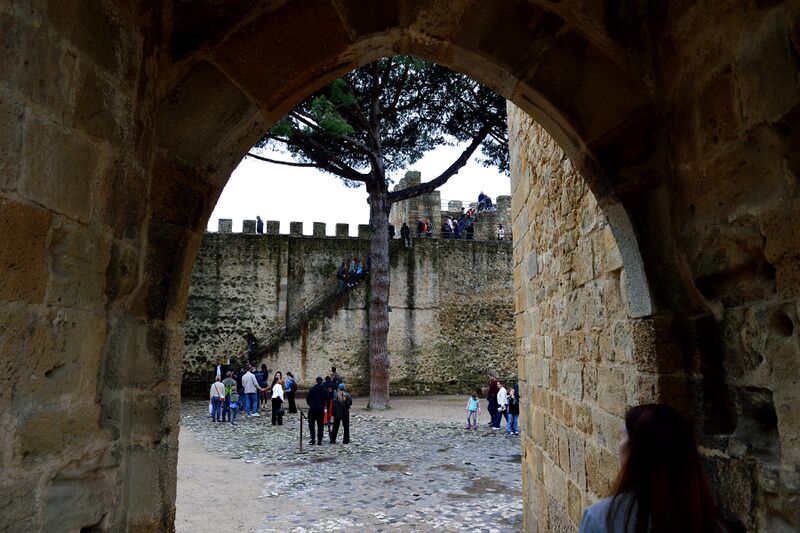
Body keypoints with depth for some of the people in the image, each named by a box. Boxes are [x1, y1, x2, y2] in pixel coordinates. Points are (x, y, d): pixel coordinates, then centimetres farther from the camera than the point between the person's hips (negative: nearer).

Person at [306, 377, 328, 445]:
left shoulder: (312, 389, -4)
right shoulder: (325, 390, -1)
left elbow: (308, 398, -4)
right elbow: (327, 399, -4)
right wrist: (323, 406, 9)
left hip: (313, 409, -1)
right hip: (321, 409, 1)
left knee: (311, 424, 9)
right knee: (320, 425, 8)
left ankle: (313, 439, -1)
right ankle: (319, 440, 8)